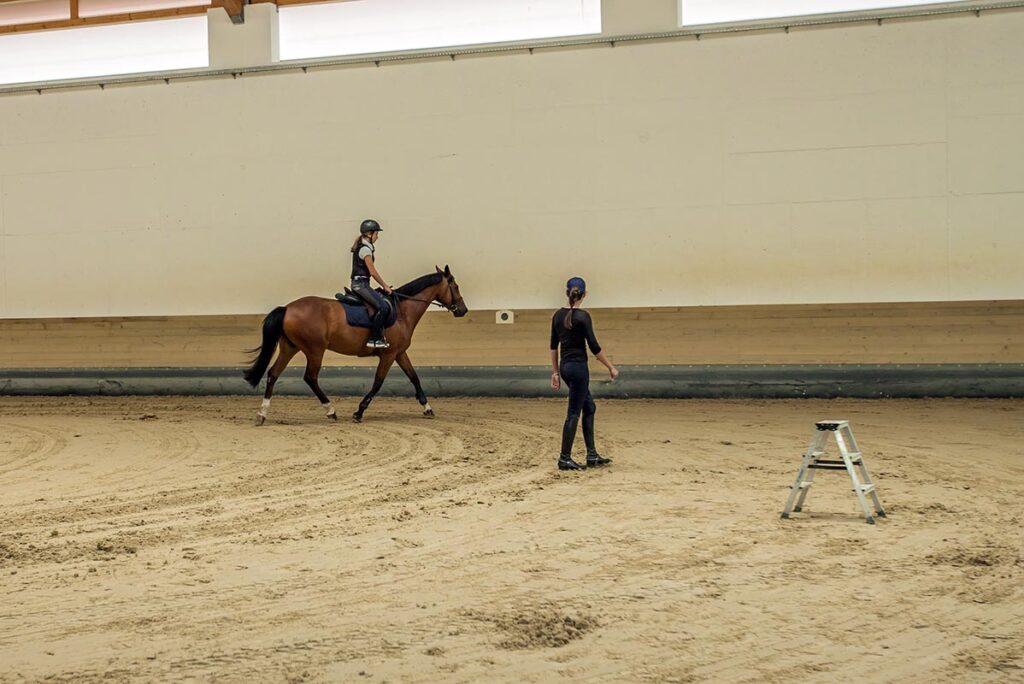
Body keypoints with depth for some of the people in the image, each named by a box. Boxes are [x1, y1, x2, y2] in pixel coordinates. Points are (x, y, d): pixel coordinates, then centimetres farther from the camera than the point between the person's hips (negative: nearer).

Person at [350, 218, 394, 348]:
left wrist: (385, 285, 17)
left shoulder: (364, 247, 16)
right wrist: (385, 286, -7)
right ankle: (374, 339, -15)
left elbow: (373, 270, 19)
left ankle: (379, 336, 15)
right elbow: (373, 272, -16)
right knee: (383, 306, -17)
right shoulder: (365, 249, -15)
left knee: (383, 301, 15)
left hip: (359, 283, 10)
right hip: (361, 284, -10)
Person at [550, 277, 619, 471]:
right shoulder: (583, 316, -15)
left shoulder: (558, 315, 7)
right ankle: (564, 459, 2)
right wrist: (611, 367, -6)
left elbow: (553, 346, 10)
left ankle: (592, 455, 17)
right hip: (578, 367, -8)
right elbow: (594, 346, -15)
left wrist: (555, 372, 16)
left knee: (589, 407, 16)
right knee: (574, 413, -1)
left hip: (565, 366, 8)